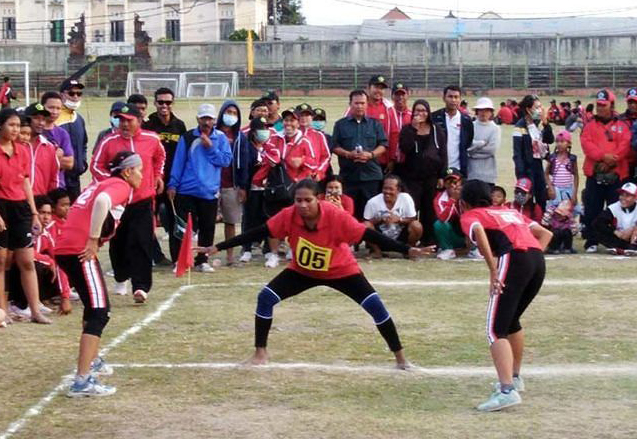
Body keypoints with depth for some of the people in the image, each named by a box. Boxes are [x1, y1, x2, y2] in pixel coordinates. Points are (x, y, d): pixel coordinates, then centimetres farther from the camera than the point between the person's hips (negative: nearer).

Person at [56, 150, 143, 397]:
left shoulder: (101, 183, 23)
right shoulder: (121, 186, -4)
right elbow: (102, 201, -26)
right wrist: (93, 241, -20)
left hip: (64, 248, 10)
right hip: (80, 252, -10)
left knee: (94, 307, 28)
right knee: (99, 312, -11)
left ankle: (91, 362, 44)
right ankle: (82, 382, -19)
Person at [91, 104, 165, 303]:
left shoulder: (151, 139, 0)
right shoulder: (109, 141, -4)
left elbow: (160, 156, 22)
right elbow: (96, 165, 1)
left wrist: (158, 175, 15)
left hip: (142, 201, -1)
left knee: (141, 244, -11)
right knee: (118, 243, 12)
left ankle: (141, 287, -14)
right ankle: (121, 279, 33)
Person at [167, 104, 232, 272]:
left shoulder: (221, 138, 5)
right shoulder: (187, 137, 1)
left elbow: (226, 160, -3)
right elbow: (178, 162, 2)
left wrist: (211, 147, -11)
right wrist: (172, 185, -2)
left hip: (210, 192, 2)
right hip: (186, 190, -2)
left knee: (207, 228, 7)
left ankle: (202, 261, 18)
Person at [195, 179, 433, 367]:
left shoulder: (336, 216, -33)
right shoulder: (288, 215, -26)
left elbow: (369, 235, -30)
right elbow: (258, 233, -18)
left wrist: (407, 250, -35)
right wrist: (219, 247, -20)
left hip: (341, 271, -2)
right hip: (302, 271, 2)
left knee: (375, 305, -13)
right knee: (266, 297, -13)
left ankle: (399, 356, 5)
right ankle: (260, 352, 4)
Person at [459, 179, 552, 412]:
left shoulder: (469, 216, 16)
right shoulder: (510, 212, 35)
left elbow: (478, 231, -9)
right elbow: (545, 233, 28)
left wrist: (493, 271, -10)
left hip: (513, 259, -7)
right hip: (538, 260, 7)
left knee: (496, 331, -9)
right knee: (512, 321, 28)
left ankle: (507, 391, -25)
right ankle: (514, 378, 39)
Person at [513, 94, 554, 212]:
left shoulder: (538, 124, 8)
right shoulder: (521, 126, -13)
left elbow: (550, 140, 6)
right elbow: (517, 152, -16)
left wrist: (545, 123, -5)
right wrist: (521, 174, -20)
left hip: (538, 165, 7)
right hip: (526, 167, -7)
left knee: (542, 200, 11)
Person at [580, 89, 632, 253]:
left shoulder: (621, 126, 8)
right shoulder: (590, 126, 11)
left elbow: (624, 146, -5)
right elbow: (586, 144, -4)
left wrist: (611, 161, -17)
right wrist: (603, 156, -19)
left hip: (616, 174, -1)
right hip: (594, 174, 1)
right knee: (592, 210, 0)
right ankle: (591, 242, 6)